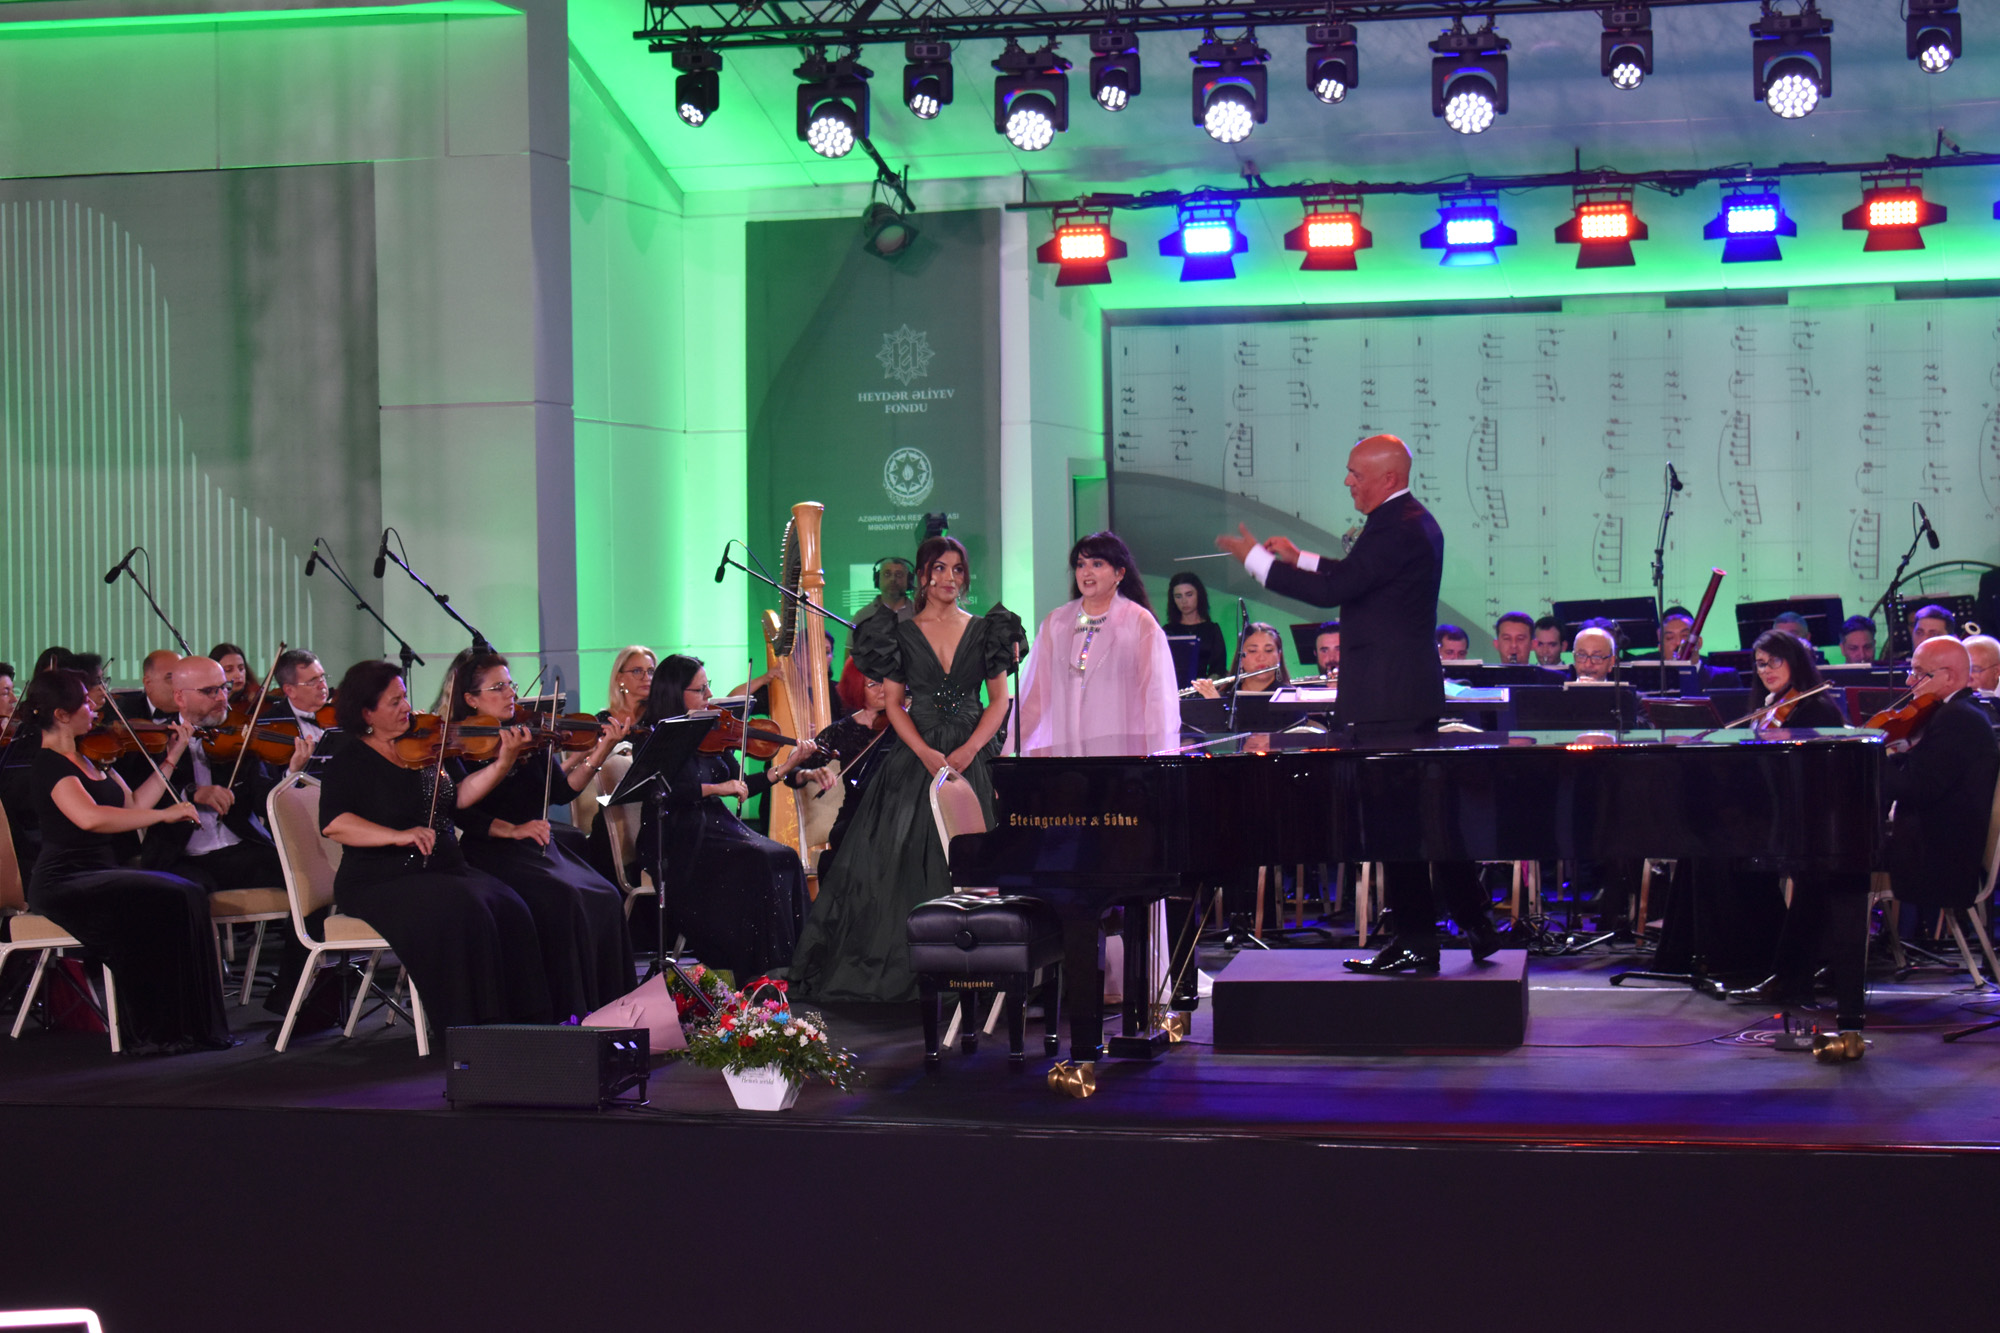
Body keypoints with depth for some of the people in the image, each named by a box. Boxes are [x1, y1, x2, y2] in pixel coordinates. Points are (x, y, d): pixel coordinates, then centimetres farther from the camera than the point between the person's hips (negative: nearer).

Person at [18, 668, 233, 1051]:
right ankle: (159, 1030, -18)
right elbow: (90, 817, -29)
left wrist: (173, 757, 13)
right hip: (64, 883, -8)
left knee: (187, 894, -16)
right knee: (164, 900, -27)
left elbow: (132, 807, 14)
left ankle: (194, 1025, -16)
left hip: (102, 874, 8)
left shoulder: (91, 757, 16)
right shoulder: (48, 764, -12)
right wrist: (164, 814, -24)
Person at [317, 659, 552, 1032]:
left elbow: (458, 797, 14)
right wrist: (398, 835, -29)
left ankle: (520, 1021, -16)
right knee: (462, 912, -32)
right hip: (381, 882, -6)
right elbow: (333, 823, -20)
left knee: (509, 909, -20)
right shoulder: (349, 762, -5)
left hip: (443, 870, 6)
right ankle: (468, 1028, -24)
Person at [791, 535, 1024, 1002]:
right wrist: (927, 754, -12)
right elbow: (894, 705, 3)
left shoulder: (984, 630, 8)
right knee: (903, 862, -5)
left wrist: (968, 751, -10)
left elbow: (999, 701, 5)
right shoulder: (902, 634, 6)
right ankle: (900, 971, 0)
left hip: (971, 758, 0)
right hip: (915, 759, 0)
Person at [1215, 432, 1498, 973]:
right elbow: (1355, 578, 24)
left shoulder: (1394, 527, -17)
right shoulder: (1416, 522, 16)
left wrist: (1257, 559, -13)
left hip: (1387, 697, -10)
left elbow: (1333, 589, -21)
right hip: (1414, 690, 10)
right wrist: (1298, 558, 20)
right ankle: (1476, 923, 19)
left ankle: (1415, 940, -1)